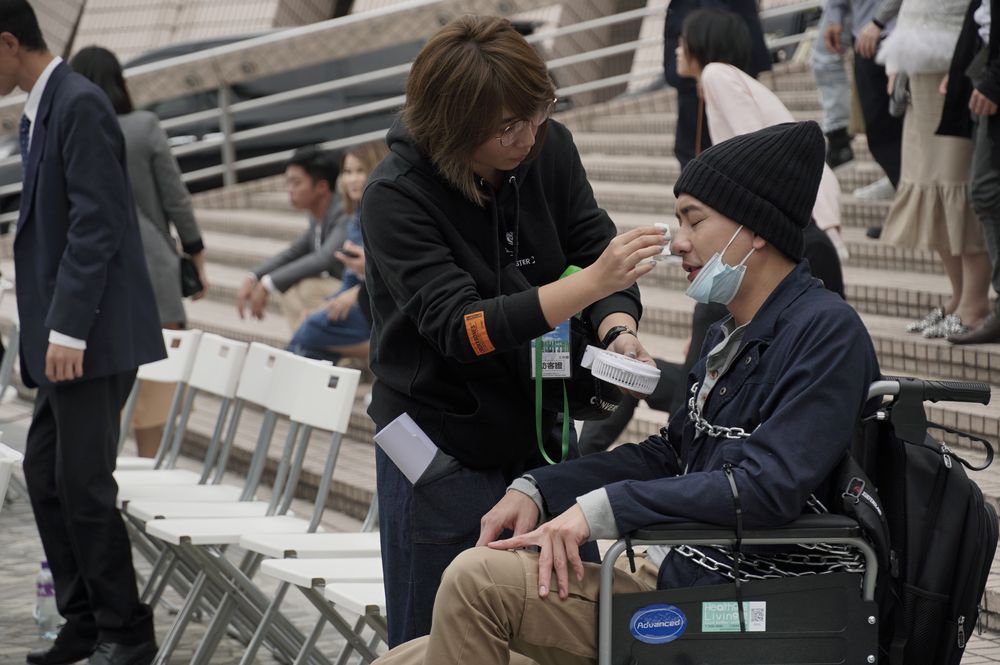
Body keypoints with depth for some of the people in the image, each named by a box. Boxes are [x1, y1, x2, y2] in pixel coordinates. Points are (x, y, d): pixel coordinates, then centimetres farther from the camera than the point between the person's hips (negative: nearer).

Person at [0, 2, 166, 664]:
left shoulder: (79, 105, -14)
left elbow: (95, 225, -19)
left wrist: (67, 329, -21)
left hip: (94, 336, -9)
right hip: (63, 334, 9)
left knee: (83, 483, -5)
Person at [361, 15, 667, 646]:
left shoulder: (549, 149, -5)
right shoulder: (397, 196, -19)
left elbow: (593, 244, -4)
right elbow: (459, 327, -26)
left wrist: (619, 330, -27)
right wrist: (591, 283, -37)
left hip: (539, 436, 5)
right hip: (444, 456, -4)